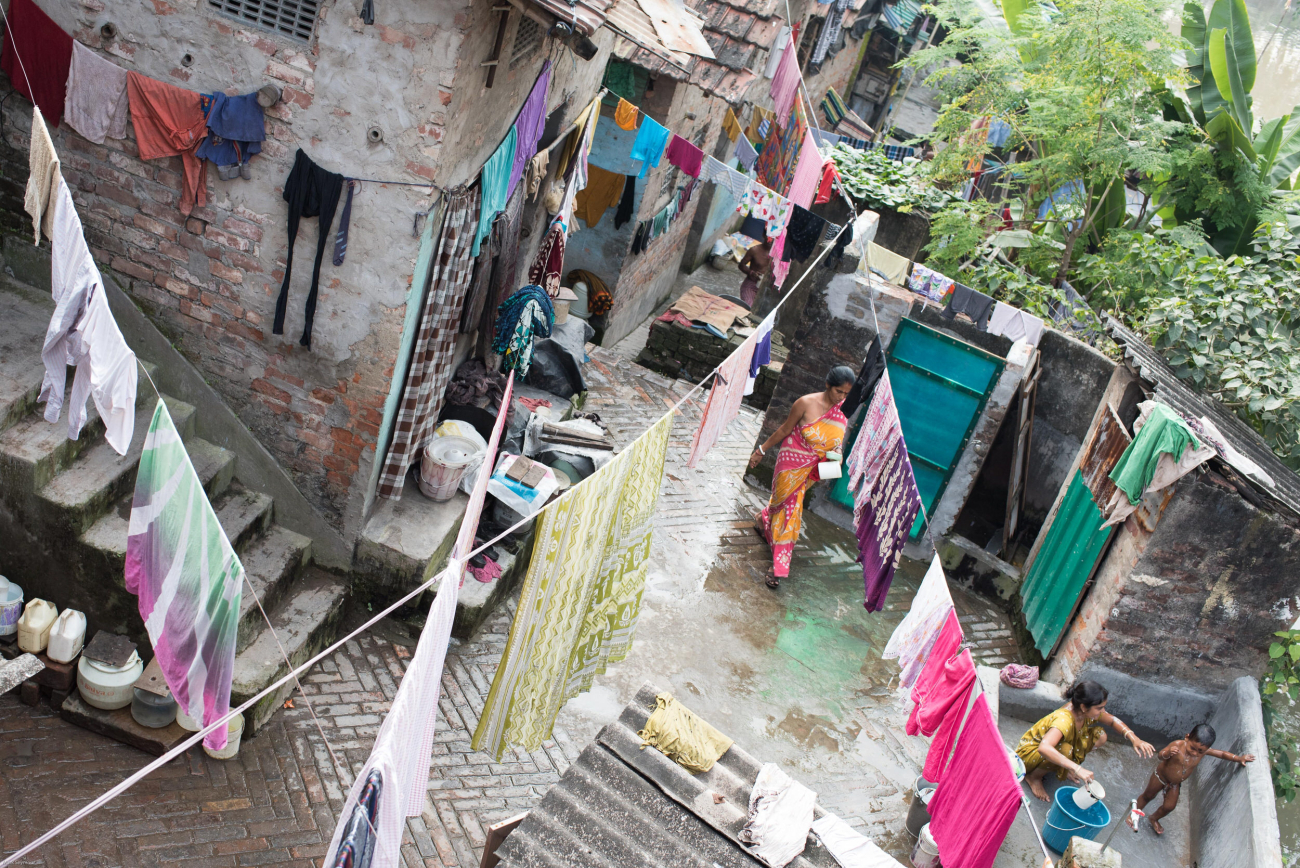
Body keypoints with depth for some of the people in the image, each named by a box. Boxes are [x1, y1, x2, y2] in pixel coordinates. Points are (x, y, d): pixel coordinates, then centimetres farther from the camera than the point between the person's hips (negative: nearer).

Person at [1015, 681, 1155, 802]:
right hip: (1031, 750, -7)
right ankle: (1034, 776, -10)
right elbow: (1044, 748, -54)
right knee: (1066, 750, -38)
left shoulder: (1086, 711, -15)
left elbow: (1113, 721, 5)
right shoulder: (1064, 719, -38)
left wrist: (1133, 738, -13)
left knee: (1100, 736, -8)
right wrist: (1076, 768, -58)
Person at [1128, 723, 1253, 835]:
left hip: (1175, 784, 4)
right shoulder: (1177, 745, -35)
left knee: (1169, 806, 7)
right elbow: (1160, 755, -39)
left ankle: (1154, 819, 39)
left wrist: (1239, 758, -21)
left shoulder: (1204, 751, -22)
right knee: (1148, 796, 17)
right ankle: (1134, 814, 41)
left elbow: (1222, 754, -9)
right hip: (1160, 776, -4)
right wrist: (1168, 753, -61)